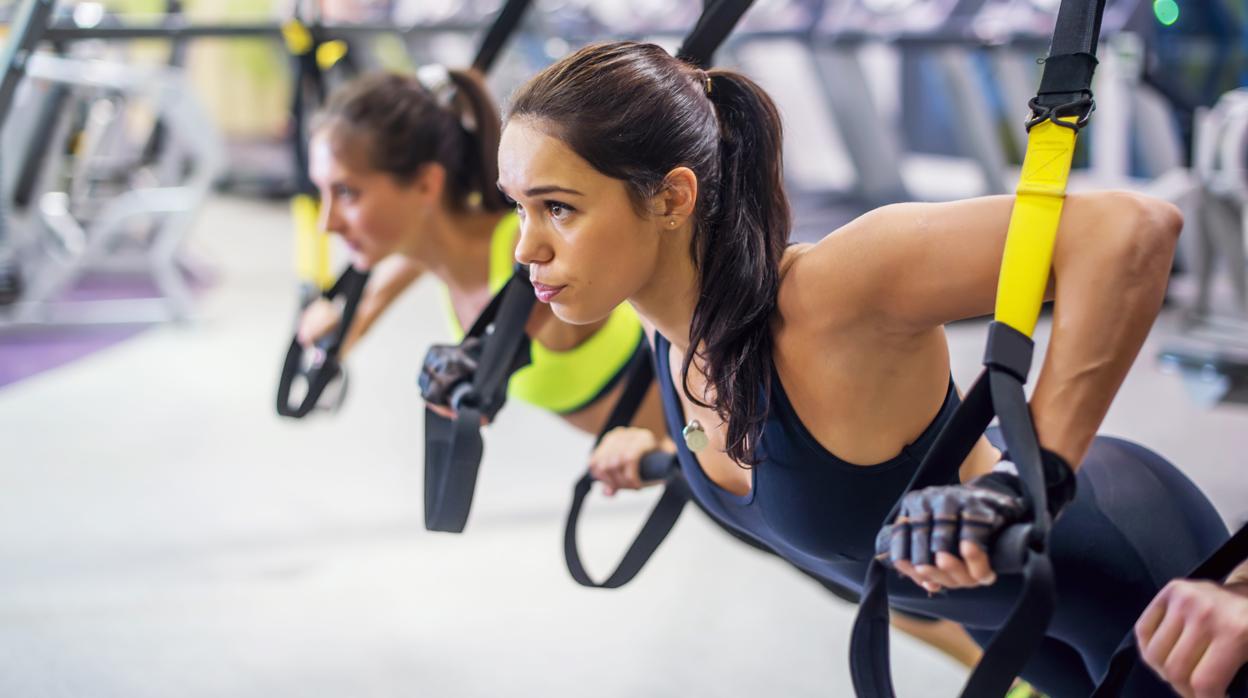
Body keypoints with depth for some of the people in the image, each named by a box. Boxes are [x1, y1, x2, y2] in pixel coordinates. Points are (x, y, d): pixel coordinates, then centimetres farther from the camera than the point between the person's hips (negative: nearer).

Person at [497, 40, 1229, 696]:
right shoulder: (671, 312, -16)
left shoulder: (819, 292, -39)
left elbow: (1130, 229, -45)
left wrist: (1039, 478, -45)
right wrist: (675, 441, 8)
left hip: (1130, 567, -7)